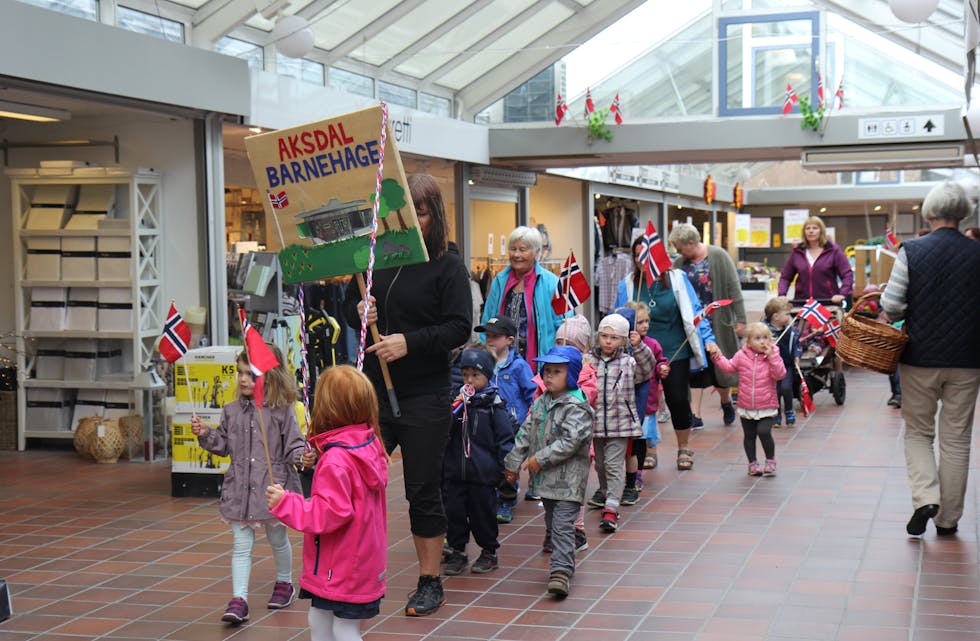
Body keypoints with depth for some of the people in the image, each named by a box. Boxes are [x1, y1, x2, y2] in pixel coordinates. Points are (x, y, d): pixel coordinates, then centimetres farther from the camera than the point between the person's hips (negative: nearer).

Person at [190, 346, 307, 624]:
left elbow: (293, 443, -6)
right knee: (241, 544, 0)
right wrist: (205, 434, -4)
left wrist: (301, 456, -25)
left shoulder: (282, 411, -7)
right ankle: (239, 600, -3)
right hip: (240, 489, 3)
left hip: (273, 486, -2)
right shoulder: (232, 411, 4)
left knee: (277, 539, 16)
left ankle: (284, 583, 39)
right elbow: (224, 444, 12)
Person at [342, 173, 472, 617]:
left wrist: (409, 342, -23)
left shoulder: (447, 264, -5)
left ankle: (430, 583, 19)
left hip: (424, 396, -4)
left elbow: (460, 328, -12)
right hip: (374, 388, 4)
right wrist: (359, 313, -6)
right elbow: (349, 305, 17)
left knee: (423, 491, 5)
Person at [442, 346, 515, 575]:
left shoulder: (493, 404, -6)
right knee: (454, 512, 7)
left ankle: (489, 552, 21)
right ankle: (457, 552, 19)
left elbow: (505, 436, -4)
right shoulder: (458, 400, 7)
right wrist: (454, 410, -9)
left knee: (483, 512, 5)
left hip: (483, 473, -4)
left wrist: (506, 466, -8)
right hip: (455, 472, 4)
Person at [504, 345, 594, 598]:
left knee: (563, 525, -13)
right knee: (551, 521, 21)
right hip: (545, 478, 8)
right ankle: (556, 550, 37)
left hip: (567, 479, -8)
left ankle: (561, 571, -19)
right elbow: (526, 433, 13)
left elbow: (571, 441, -22)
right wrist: (514, 463, 9)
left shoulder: (577, 407, -14)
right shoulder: (540, 403, 10)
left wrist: (540, 459, -19)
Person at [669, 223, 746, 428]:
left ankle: (726, 402, 34)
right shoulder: (679, 263, 3)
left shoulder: (718, 256, -7)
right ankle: (695, 415, 1)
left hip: (718, 321, -3)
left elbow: (734, 288, -8)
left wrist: (740, 318, -12)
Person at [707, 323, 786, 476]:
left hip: (767, 407, -3)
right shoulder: (741, 356, 0)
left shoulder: (773, 356, -6)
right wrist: (717, 355, 3)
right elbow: (728, 367, 12)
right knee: (749, 436, 11)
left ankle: (770, 461, 4)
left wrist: (772, 357, -26)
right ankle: (753, 463, 27)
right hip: (746, 407, 3)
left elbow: (780, 374, -19)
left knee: (764, 432, -17)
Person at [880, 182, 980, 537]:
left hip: (920, 358, -1)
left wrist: (902, 317, 10)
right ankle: (948, 518, 16)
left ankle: (926, 497, -6)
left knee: (918, 432, 15)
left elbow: (890, 305, -11)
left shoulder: (911, 251, -8)